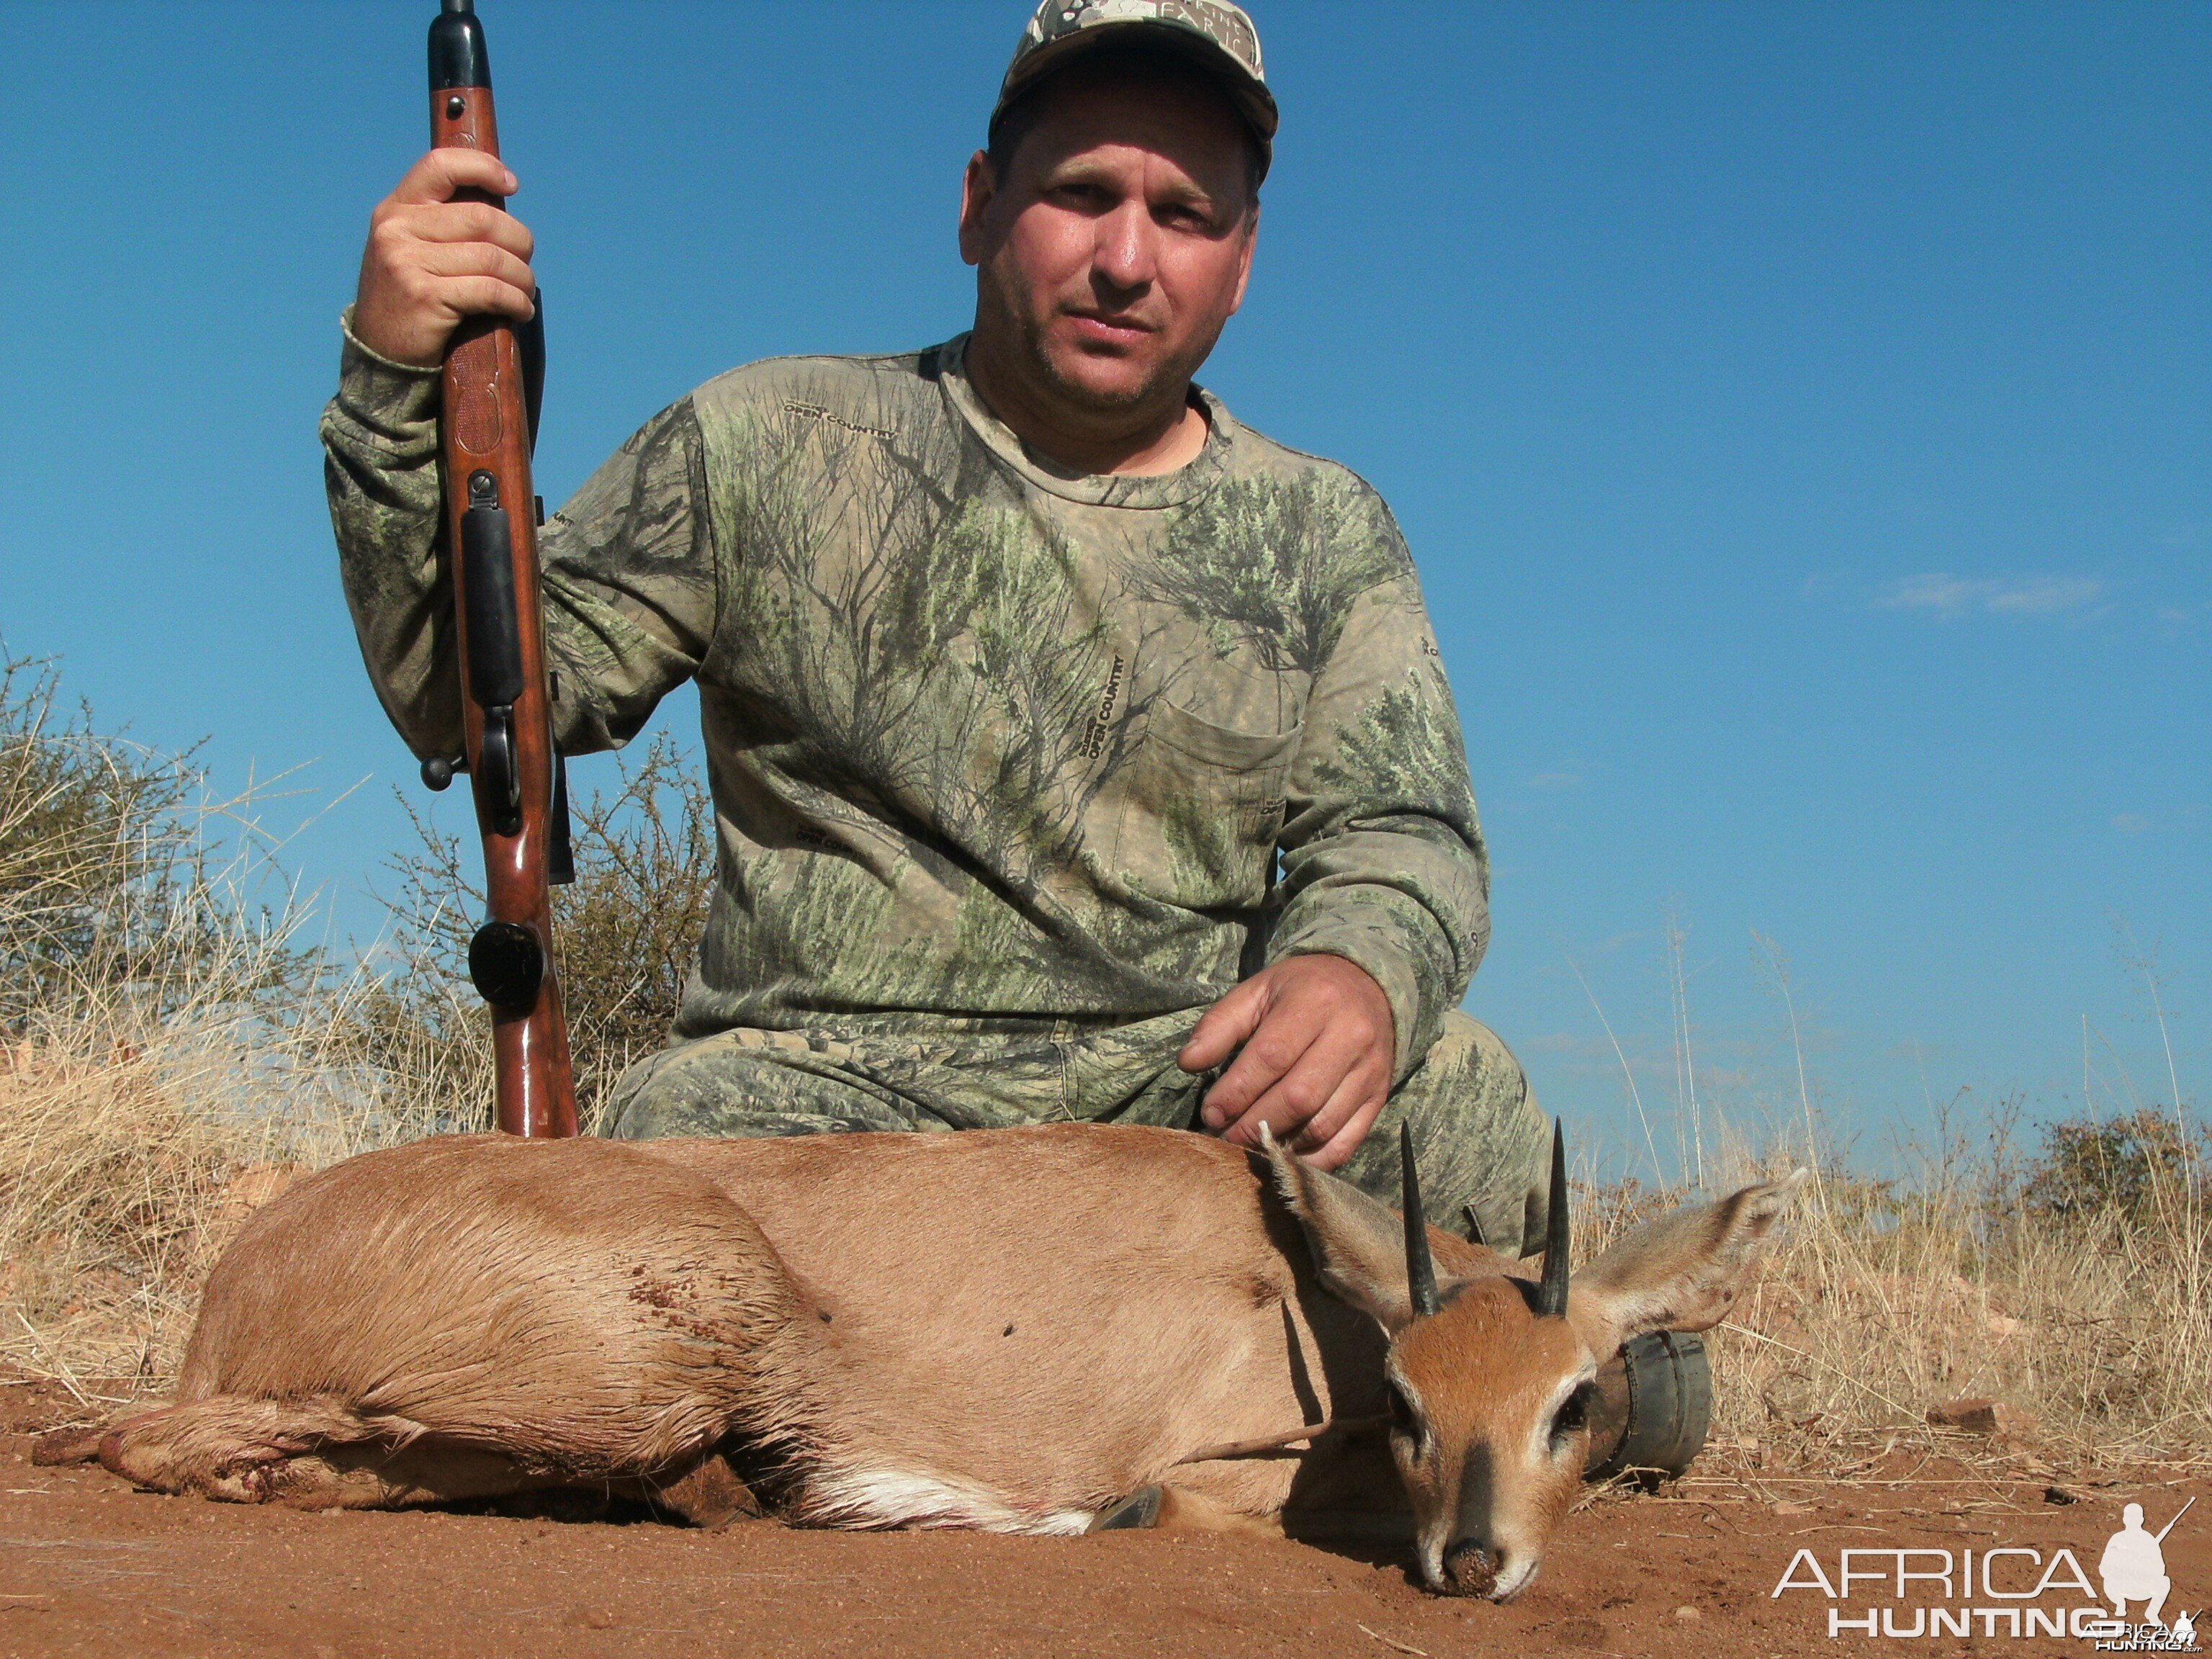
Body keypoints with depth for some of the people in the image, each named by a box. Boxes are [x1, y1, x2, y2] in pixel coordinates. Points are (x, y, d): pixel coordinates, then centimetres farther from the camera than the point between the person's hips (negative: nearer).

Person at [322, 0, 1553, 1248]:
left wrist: (1359, 969, -23)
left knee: (1457, 1097, -28)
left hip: (1186, 1086, 1)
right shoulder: (767, 450, 6)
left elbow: (1398, 833, 3)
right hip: (825, 1076, -1)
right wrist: (399, 384, -10)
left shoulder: (1328, 537, 12)